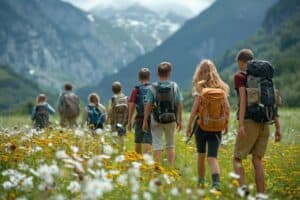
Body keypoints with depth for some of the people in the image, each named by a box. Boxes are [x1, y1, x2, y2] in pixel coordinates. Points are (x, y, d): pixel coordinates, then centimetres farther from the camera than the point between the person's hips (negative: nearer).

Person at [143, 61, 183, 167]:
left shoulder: (153, 88, -9)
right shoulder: (174, 86, -4)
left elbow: (148, 105, -9)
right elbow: (179, 104, 0)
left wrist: (145, 121, -1)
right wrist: (179, 120, 10)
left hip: (156, 120, -2)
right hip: (171, 120, 2)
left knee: (157, 146, 4)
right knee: (170, 145, 15)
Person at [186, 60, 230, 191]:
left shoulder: (200, 88, -7)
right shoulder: (221, 88, 3)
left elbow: (195, 108, -12)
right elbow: (227, 108, 2)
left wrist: (189, 125, -7)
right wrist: (226, 123, 14)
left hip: (202, 126, -2)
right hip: (217, 128, 2)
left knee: (201, 155, 17)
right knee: (212, 157, -1)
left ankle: (201, 182, 28)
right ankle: (216, 182, -24)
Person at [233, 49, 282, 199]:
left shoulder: (240, 76, 0)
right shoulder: (265, 76, 17)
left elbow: (243, 99, -13)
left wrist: (240, 125, -19)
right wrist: (278, 128, 12)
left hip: (249, 122, -5)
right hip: (265, 123, 5)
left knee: (237, 158, 4)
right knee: (257, 160, 11)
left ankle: (242, 187, -20)